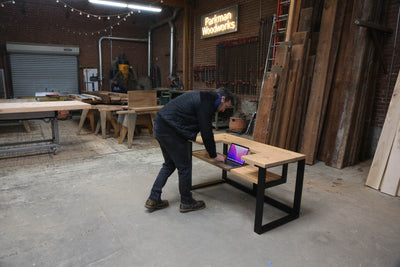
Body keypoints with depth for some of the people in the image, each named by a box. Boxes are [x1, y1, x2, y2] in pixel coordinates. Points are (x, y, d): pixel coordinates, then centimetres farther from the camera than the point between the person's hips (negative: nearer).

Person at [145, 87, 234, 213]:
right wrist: (214, 155, 0)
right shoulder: (206, 103, -13)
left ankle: (153, 200, 26)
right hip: (170, 131, -10)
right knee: (184, 167, 4)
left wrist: (210, 141, 33)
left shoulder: (202, 97, 18)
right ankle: (186, 202, 22)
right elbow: (206, 132, -12)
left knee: (169, 165, 20)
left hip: (160, 127, 11)